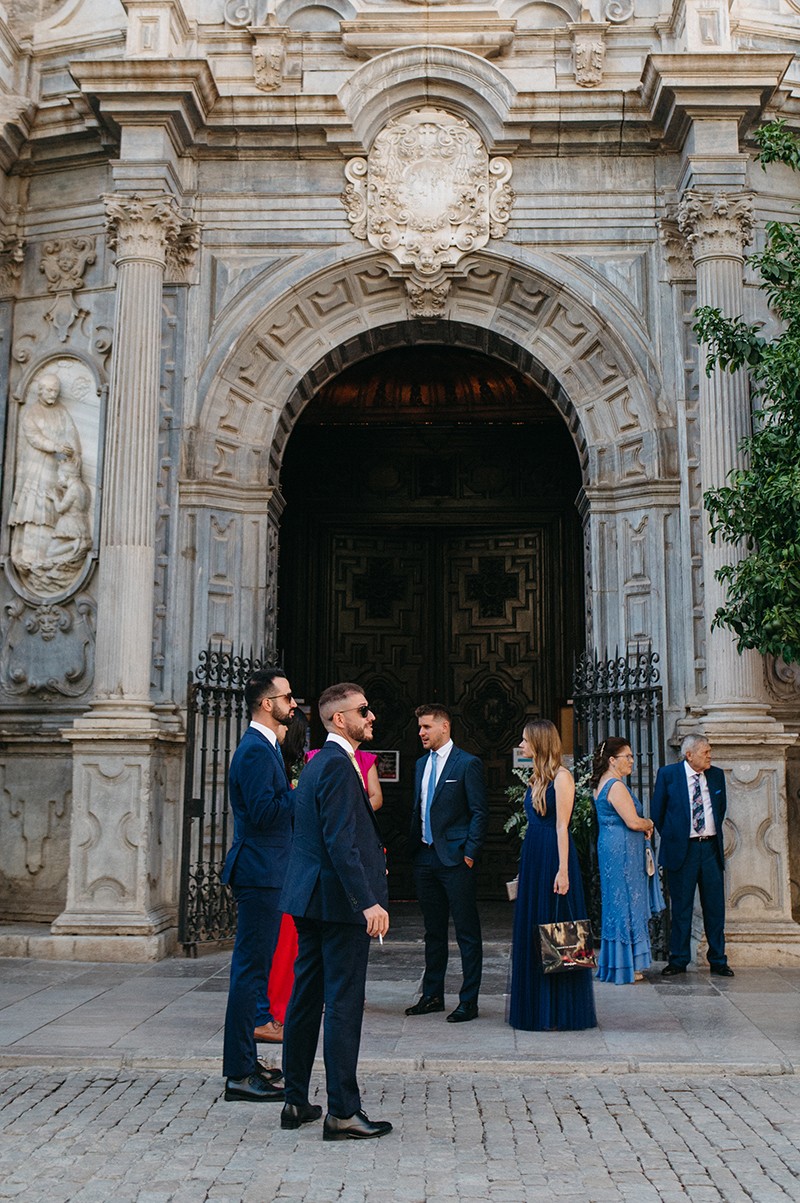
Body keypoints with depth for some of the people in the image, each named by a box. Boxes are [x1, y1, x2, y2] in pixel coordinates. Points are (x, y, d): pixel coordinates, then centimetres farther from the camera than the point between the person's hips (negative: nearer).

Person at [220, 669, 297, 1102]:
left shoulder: (263, 747, 17)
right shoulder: (256, 750, -16)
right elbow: (263, 811, -23)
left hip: (264, 873, 11)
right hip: (260, 873, -11)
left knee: (253, 969, 15)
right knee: (251, 971, -6)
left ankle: (246, 1063, 24)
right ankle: (239, 1074, 0)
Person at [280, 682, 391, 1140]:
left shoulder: (317, 763, 16)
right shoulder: (338, 765, -16)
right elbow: (340, 841, -23)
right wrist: (368, 902, -24)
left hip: (311, 898, 10)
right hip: (339, 900, -10)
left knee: (306, 999, 14)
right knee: (344, 1004, -4)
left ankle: (296, 1102, 23)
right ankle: (343, 1112, 2)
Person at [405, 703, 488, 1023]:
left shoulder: (467, 764, -6)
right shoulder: (421, 764, 15)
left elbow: (480, 813, -8)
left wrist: (470, 853, -14)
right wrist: (414, 849, 12)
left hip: (455, 859, -7)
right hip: (425, 859, 7)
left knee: (467, 933, 0)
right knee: (433, 931, 15)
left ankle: (468, 1001, 5)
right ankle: (432, 996, 24)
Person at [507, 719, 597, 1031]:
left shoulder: (561, 777, -10)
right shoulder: (536, 777, 14)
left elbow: (561, 826, -16)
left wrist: (563, 870, -20)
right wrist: (527, 863, 13)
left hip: (553, 857, -9)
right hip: (532, 857, 9)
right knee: (531, 932, 11)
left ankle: (561, 1013, 6)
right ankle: (537, 1008, 20)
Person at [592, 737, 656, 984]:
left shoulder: (602, 784, 14)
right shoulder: (616, 786, -18)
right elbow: (633, 821, -21)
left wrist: (642, 826, 7)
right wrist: (649, 824, 0)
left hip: (610, 846, 10)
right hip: (622, 850, -10)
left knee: (615, 903, 14)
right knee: (624, 903, -4)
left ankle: (612, 963, 19)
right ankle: (624, 966, 2)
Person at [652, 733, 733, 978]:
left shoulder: (717, 775, 7)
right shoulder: (668, 774, -3)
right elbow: (657, 811, 4)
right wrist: (670, 837, 7)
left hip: (711, 848, 3)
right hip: (682, 848, -3)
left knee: (715, 906, 6)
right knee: (681, 907, 3)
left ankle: (718, 961, 16)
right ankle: (678, 960, 13)